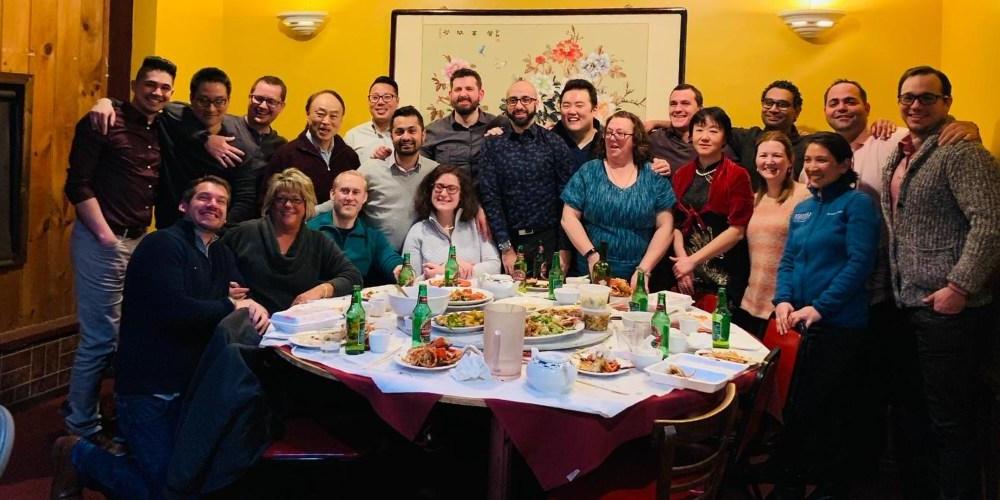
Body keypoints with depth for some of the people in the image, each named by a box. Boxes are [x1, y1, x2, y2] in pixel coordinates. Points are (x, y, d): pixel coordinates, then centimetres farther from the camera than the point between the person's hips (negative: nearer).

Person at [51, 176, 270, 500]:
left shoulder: (220, 255, 13)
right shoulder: (164, 244, -13)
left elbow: (244, 296, 5)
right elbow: (172, 309, -27)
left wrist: (255, 307, -19)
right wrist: (231, 307, -18)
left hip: (191, 385, 8)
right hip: (148, 388, -8)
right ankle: (78, 456, 14)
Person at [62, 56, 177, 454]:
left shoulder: (161, 132, 12)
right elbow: (77, 184, -13)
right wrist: (105, 235, -15)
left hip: (140, 241, 7)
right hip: (103, 241, -7)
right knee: (100, 339, -2)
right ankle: (82, 429, 13)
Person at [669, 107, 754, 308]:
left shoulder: (737, 176, -5)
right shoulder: (682, 175, 10)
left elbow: (736, 230, -11)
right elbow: (676, 223, 6)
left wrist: (693, 260, -12)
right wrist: (682, 260, -9)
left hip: (725, 276, -4)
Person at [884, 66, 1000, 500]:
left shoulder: (961, 153, -11)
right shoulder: (899, 158, 15)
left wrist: (959, 287, -23)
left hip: (948, 309, -9)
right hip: (907, 306, 9)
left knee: (951, 420, -2)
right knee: (913, 408, 19)